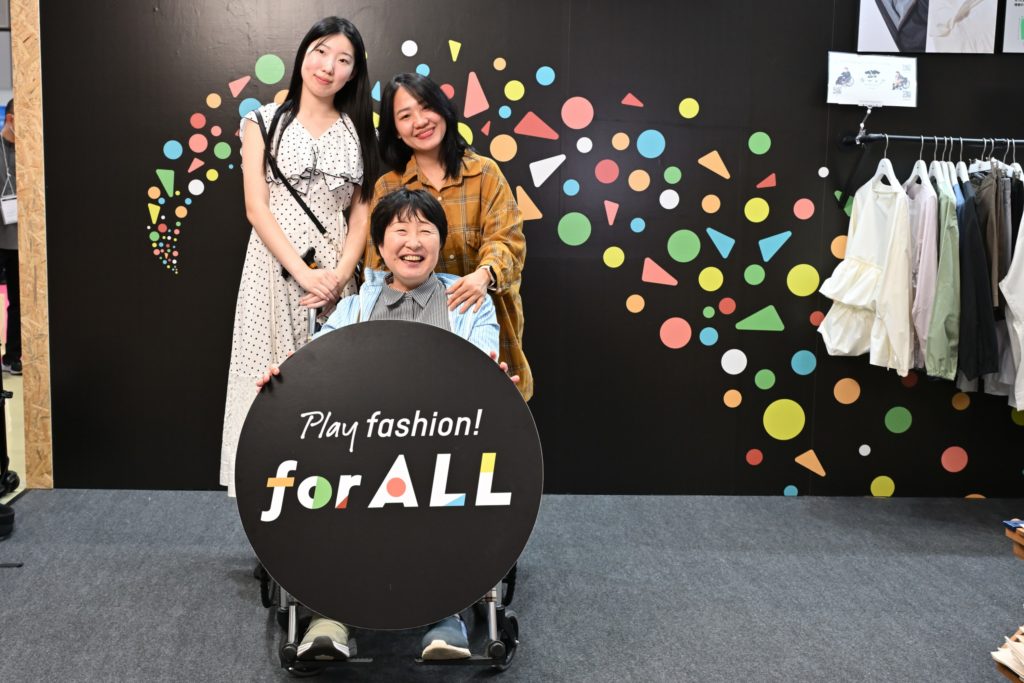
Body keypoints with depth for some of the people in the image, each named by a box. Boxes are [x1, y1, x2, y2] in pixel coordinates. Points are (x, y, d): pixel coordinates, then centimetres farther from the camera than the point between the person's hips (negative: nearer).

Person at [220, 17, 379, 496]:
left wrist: (341, 273, -9)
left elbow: (363, 212, 6)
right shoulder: (264, 122, 3)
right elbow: (257, 208, -5)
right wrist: (303, 272, -15)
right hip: (274, 268, -2)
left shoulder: (358, 131, 10)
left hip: (334, 273, 2)